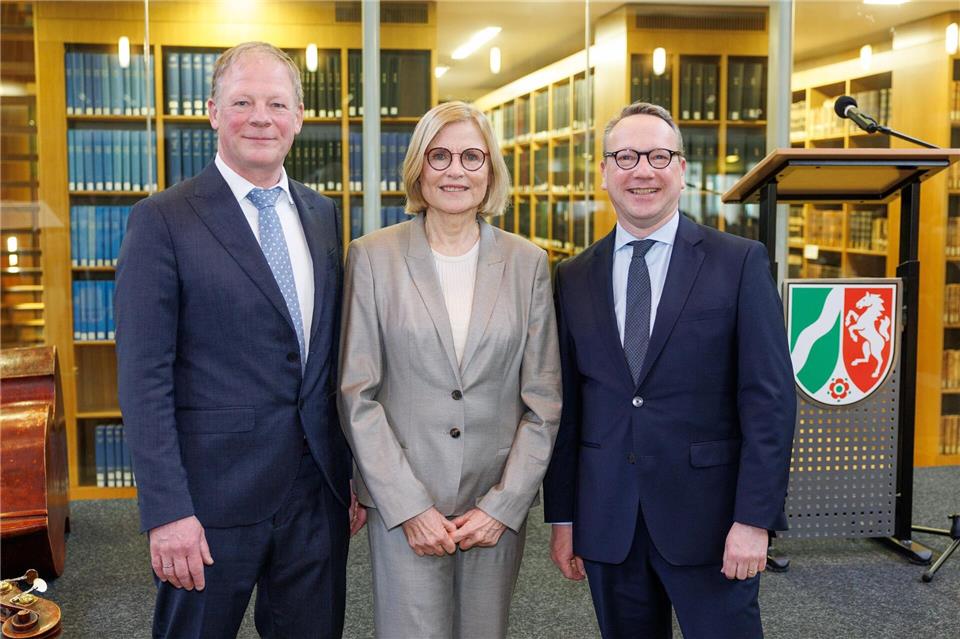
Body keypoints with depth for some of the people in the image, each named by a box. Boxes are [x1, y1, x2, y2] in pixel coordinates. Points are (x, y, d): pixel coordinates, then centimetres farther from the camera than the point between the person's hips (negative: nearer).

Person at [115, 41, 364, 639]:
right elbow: (144, 377, -12)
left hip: (320, 487, 5)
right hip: (215, 493, -5)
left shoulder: (322, 214, 9)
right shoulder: (164, 220, -8)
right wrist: (167, 510, -16)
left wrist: (355, 467, 10)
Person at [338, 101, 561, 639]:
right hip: (404, 507, -2)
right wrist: (409, 506, -9)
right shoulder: (373, 257, -1)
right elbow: (356, 395, -3)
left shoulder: (527, 262, 3)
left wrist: (503, 505, -5)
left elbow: (543, 402, 3)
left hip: (499, 508, 2)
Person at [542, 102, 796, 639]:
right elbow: (566, 406, 8)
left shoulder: (740, 262, -3)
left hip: (709, 519, -3)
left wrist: (754, 518, -12)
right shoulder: (574, 279, 7)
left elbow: (770, 398, -7)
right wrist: (562, 517, 6)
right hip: (607, 525, 3)